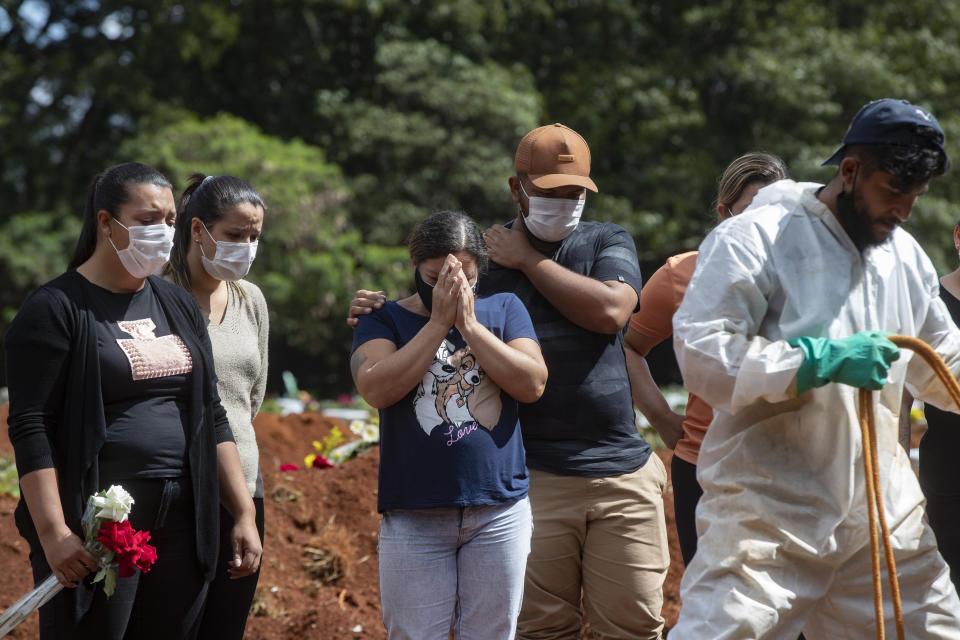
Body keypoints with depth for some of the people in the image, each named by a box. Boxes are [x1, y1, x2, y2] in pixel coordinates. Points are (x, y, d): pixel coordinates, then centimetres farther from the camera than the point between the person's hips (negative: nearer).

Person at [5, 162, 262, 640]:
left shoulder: (178, 306, 16)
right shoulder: (56, 308, -5)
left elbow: (212, 419, 18)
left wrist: (244, 514, 10)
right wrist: (52, 533, -19)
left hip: (181, 525, 6)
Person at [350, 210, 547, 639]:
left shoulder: (504, 310, 8)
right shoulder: (384, 320, 4)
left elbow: (532, 385, -6)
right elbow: (377, 389, -14)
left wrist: (470, 325, -12)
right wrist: (439, 323, -13)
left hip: (499, 511, 1)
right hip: (414, 516, -1)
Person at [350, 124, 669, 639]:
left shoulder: (609, 242, 10)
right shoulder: (483, 256, 10)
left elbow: (610, 310, -9)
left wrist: (528, 259, -4)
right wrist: (379, 312, -8)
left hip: (621, 469, 1)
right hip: (531, 475, -1)